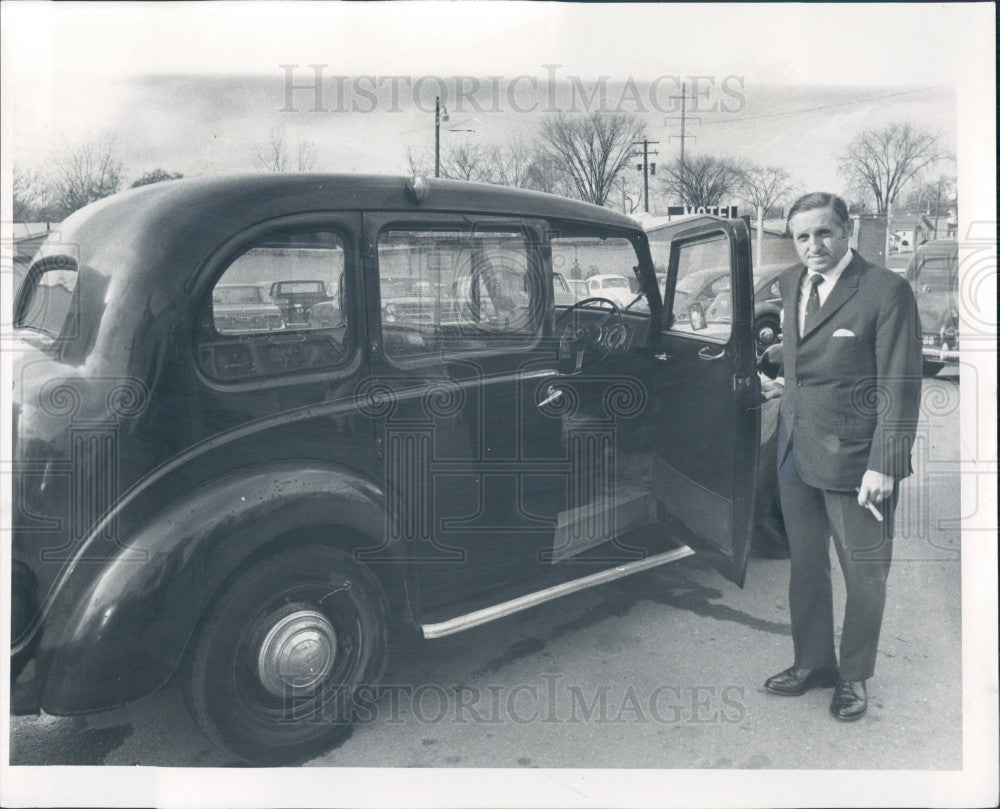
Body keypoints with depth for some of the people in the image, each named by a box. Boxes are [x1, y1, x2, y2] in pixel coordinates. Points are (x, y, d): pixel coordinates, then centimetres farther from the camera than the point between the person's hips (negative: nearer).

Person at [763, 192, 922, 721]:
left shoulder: (887, 291, -12)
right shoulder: (789, 284, 8)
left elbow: (900, 387, -13)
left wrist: (884, 465, -17)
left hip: (854, 459, -6)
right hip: (796, 452, 6)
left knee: (864, 575, 9)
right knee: (805, 566, 16)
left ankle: (854, 676, 28)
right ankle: (813, 662, 34)